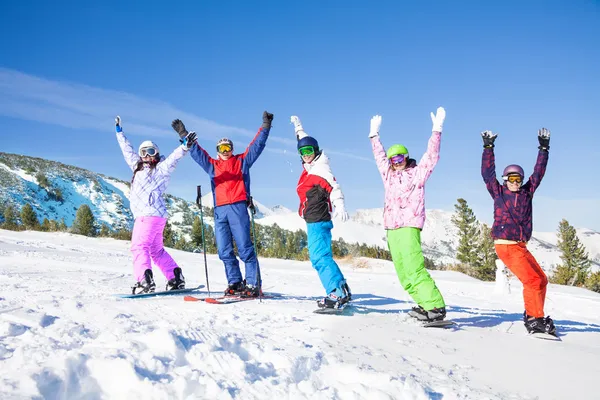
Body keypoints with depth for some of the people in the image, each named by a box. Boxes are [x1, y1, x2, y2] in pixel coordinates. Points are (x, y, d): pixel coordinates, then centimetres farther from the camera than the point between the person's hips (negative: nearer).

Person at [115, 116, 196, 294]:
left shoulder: (161, 169, 1)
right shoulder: (138, 167, 23)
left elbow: (173, 158, -17)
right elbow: (128, 151, 34)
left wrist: (184, 147, -34)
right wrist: (119, 133, 40)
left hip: (150, 214, -9)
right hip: (144, 214, 9)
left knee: (139, 246, -17)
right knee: (156, 250, 12)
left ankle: (144, 280, -28)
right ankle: (176, 279, 14)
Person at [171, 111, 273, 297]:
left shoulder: (241, 161, 15)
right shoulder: (212, 165, 23)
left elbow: (257, 145, 10)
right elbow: (196, 151, 25)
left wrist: (265, 127, 2)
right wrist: (184, 135, 21)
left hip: (237, 207, -4)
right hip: (219, 210, 5)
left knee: (245, 248, -9)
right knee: (224, 251, 2)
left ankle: (253, 285, -9)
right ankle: (235, 283, 9)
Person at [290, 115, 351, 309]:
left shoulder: (319, 168, -10)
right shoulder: (310, 167, 14)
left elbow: (333, 186, -24)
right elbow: (304, 141, 31)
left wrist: (339, 206, -40)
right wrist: (298, 127, 46)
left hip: (318, 221, -10)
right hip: (315, 220, 10)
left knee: (319, 257, -17)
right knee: (322, 256, 12)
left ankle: (337, 293, -22)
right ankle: (343, 291, 16)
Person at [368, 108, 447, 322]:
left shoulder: (417, 173, 6)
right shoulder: (389, 174, 20)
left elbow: (432, 156, -2)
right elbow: (379, 155, 32)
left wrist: (436, 130, -7)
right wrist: (374, 134, 37)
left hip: (409, 227, -6)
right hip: (391, 229, 7)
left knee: (414, 269, -18)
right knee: (403, 273, 1)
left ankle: (435, 307, -17)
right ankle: (425, 305, 6)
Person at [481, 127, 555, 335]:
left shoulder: (527, 192, 12)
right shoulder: (498, 192, 2)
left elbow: (538, 172, 14)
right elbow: (488, 173, -3)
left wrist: (544, 148, 10)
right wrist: (488, 148, -6)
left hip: (521, 246, 7)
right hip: (505, 246, -7)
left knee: (542, 280, 10)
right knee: (532, 280, -15)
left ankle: (533, 316, 22)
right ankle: (535, 318, -7)